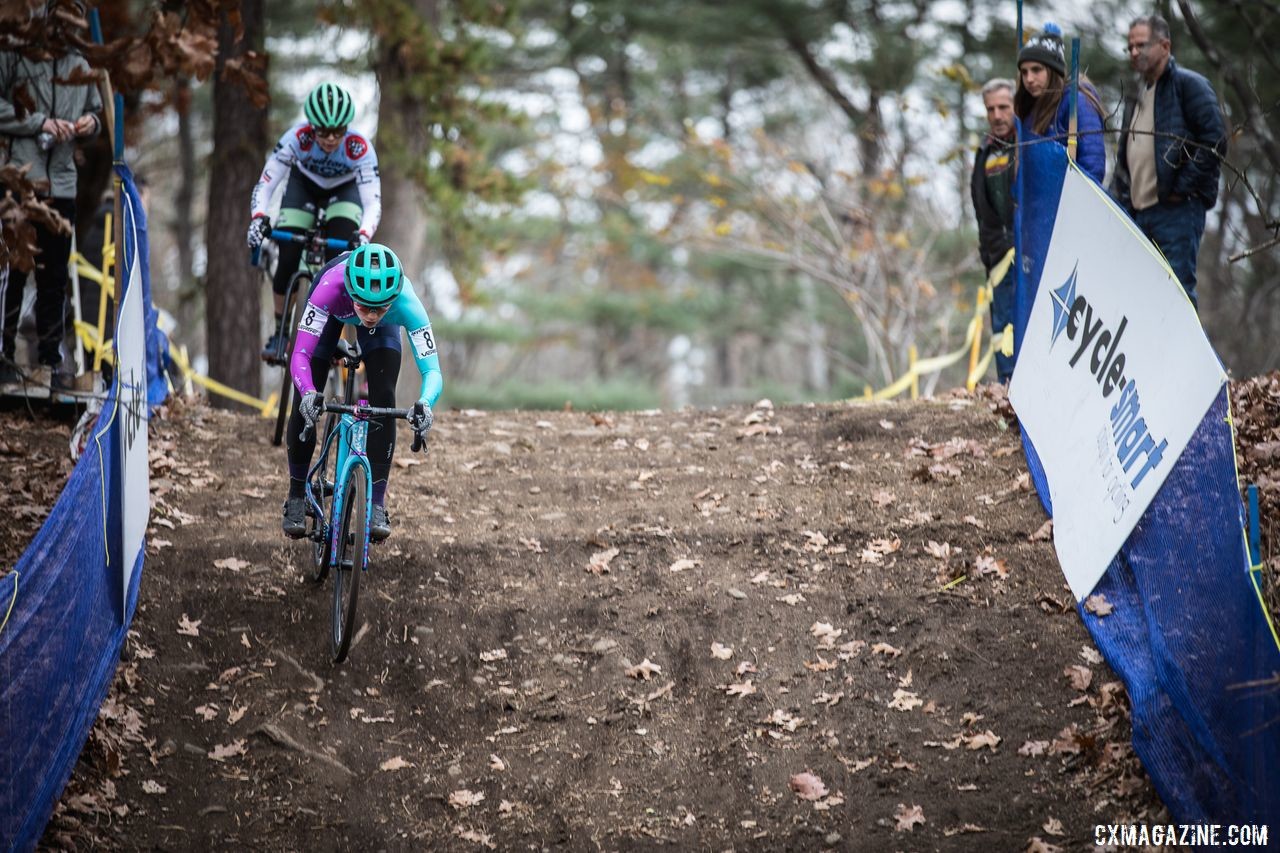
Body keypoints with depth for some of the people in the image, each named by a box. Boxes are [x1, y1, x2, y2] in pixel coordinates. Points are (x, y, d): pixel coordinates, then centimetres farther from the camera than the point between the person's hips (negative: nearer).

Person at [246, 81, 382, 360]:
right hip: (304, 187, 1)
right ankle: (280, 332, 5)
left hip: (344, 191, -1)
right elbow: (264, 185, -34)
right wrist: (258, 219, -53)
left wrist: (363, 236, -60)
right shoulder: (297, 138, -36)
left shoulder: (360, 148, -37)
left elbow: (373, 203, -41)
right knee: (287, 261, -15)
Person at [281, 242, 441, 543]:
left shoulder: (406, 303, -42)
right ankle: (297, 497, 13)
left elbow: (432, 371, -42)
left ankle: (376, 504, -11)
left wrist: (424, 403, -63)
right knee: (306, 404, -8)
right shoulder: (331, 287, -45)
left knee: (383, 399, -18)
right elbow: (300, 354, -44)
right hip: (334, 309, 0)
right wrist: (308, 393, -64)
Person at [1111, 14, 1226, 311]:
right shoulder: (1137, 94, 22)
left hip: (1176, 210, -8)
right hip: (1137, 211, 8)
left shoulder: (1189, 85, -3)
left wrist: (1182, 188, -13)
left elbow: (1214, 141, -12)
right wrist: (1122, 192, 14)